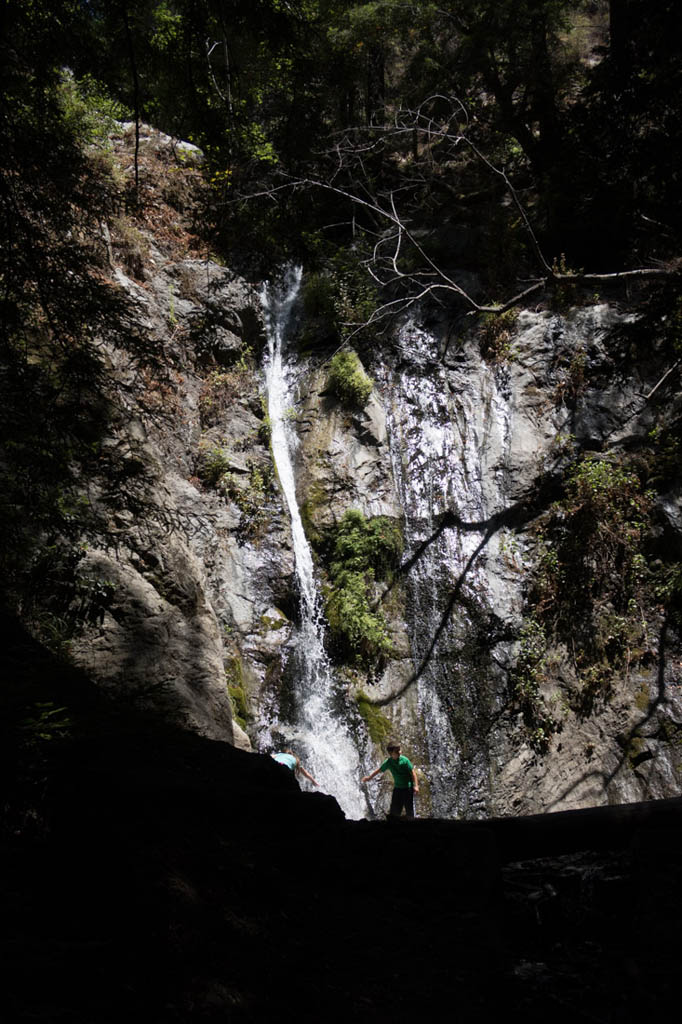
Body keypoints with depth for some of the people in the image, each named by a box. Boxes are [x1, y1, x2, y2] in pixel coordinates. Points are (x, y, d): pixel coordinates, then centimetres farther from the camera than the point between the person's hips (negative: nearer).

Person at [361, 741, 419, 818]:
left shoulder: (404, 760, -18)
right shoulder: (388, 762, -8)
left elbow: (413, 772, -12)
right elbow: (379, 769, 6)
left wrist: (416, 785, -16)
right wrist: (369, 777, 14)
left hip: (408, 787, -3)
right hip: (397, 788, 3)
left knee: (409, 809, 4)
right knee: (394, 809, 9)